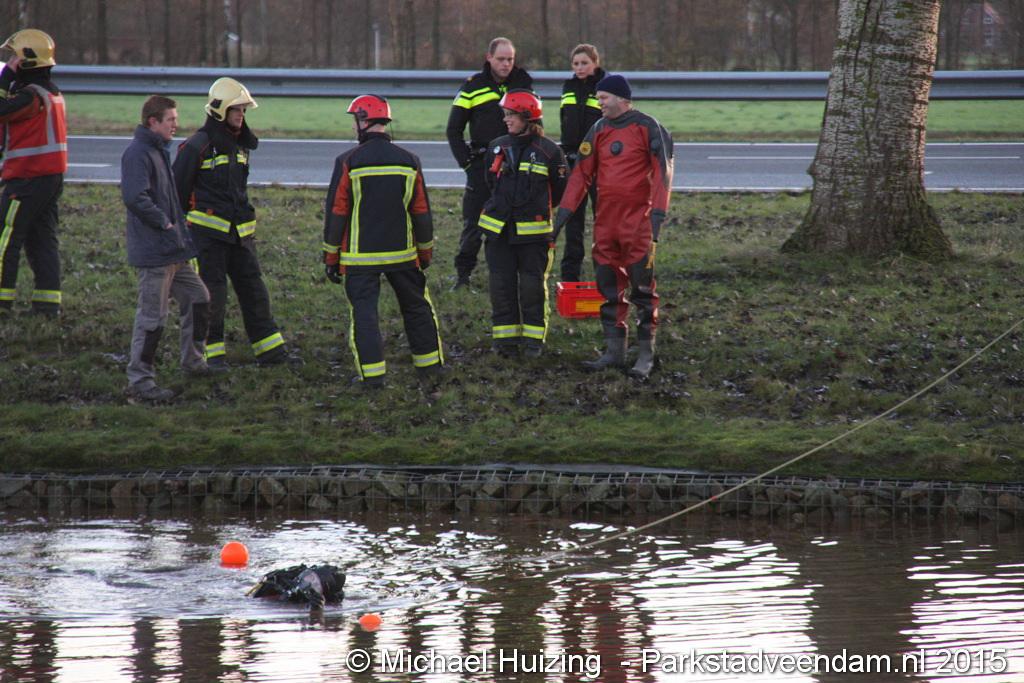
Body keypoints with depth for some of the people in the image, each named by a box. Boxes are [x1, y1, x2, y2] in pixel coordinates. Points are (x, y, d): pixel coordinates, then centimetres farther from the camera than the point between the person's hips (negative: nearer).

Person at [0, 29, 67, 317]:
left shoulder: (32, 95, -17)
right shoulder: (53, 92, 13)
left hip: (27, 179, -9)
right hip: (53, 175, 9)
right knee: (42, 240, 11)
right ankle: (48, 302, 9)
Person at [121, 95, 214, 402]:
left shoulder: (160, 151, 16)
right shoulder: (138, 153, -16)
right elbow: (135, 198, -26)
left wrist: (178, 225, 14)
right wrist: (165, 223, -18)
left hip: (174, 252, 10)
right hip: (153, 253, -10)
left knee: (198, 298, 16)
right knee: (152, 316, -6)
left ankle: (192, 361, 30)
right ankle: (140, 380, -1)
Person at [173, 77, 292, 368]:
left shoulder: (241, 145, 14)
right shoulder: (198, 146, -10)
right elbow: (177, 188, -6)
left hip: (239, 232, 7)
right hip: (208, 232, -7)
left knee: (253, 289, 8)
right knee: (212, 293, -3)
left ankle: (271, 351, 12)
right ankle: (211, 352, 5)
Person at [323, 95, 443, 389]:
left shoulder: (348, 162, -9)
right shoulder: (409, 161, 1)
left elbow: (336, 213, -7)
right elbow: (421, 212, 7)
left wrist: (331, 256, 1)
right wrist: (425, 252, 18)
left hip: (360, 256, -3)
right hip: (402, 254, 3)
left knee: (364, 313, 0)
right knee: (416, 308, 17)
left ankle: (373, 375, -8)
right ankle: (429, 368, 23)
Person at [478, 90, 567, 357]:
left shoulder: (549, 151, -5)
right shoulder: (497, 147, 8)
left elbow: (559, 192, 4)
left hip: (533, 232, -4)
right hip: (499, 230, 4)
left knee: (533, 286, 2)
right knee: (502, 285, 3)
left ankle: (533, 339, 10)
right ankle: (506, 338, 10)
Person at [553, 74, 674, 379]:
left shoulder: (647, 128, -6)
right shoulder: (598, 131, 11)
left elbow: (662, 170, -9)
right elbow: (582, 173, 11)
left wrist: (658, 213, -18)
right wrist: (564, 211, 4)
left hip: (637, 220, -6)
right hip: (606, 221, 6)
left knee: (643, 289, -4)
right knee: (609, 288, 8)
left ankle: (646, 356, -1)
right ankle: (614, 351, 15)